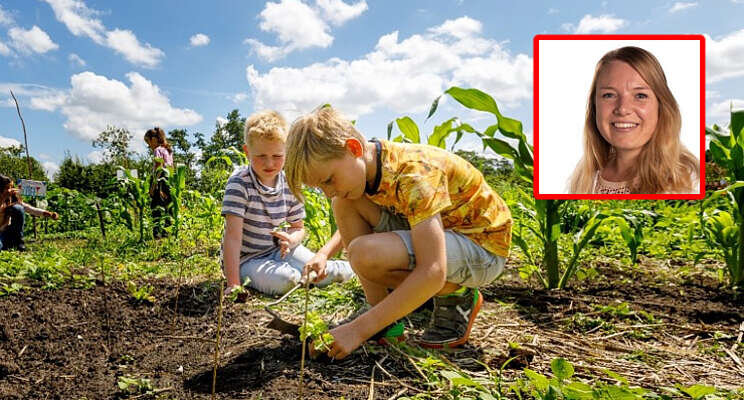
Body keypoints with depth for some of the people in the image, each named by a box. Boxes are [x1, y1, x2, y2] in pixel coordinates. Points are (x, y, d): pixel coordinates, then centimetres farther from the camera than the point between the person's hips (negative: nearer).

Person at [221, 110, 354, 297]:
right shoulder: (239, 183, -20)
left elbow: (299, 227, 9)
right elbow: (233, 236, -25)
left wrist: (291, 239, -17)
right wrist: (233, 283, -31)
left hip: (277, 251, 4)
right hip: (246, 260, -4)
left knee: (342, 273, -11)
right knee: (287, 281, -35)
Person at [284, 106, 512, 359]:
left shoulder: (414, 172, -30)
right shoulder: (363, 168, -4)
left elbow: (432, 273, -37)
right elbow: (351, 223, 20)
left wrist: (359, 329, -35)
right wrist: (324, 253, 2)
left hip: (484, 246, -8)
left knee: (366, 254, -32)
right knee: (344, 205, -6)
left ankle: (457, 297, -4)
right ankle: (385, 318, -4)